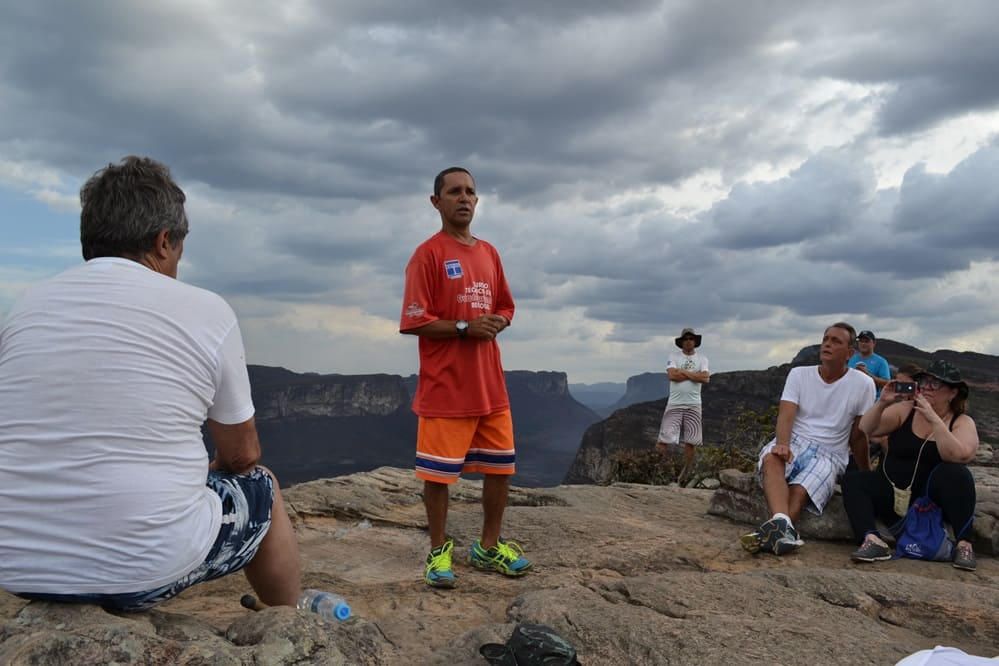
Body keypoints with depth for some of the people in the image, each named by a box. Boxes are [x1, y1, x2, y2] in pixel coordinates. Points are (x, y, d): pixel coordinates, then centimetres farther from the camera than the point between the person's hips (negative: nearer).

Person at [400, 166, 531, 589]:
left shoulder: (489, 253, 13)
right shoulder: (428, 254, -8)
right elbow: (413, 322, -13)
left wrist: (497, 323, -2)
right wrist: (465, 328, -19)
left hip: (491, 384, 7)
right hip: (445, 386, -7)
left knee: (501, 467, 12)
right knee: (438, 472, 3)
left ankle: (489, 547, 28)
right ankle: (439, 551, 21)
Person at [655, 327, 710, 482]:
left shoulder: (702, 358, 8)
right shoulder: (674, 356, 4)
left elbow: (705, 378, -9)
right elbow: (672, 375, -13)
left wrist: (683, 372, -8)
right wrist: (694, 375, -8)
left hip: (693, 405, 2)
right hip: (674, 404, -1)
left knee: (690, 441, 4)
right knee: (664, 440, -10)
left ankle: (687, 471, 16)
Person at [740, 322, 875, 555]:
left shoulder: (862, 385, 2)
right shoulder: (799, 374, 7)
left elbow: (859, 436, 8)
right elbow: (786, 414, -7)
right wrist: (782, 444, -26)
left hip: (830, 454, 0)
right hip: (794, 441, 0)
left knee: (799, 492, -32)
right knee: (771, 459, -36)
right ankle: (781, 524, -58)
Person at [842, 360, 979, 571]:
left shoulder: (963, 423, -1)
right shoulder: (905, 410, 4)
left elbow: (957, 456, -22)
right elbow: (866, 430, -3)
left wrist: (934, 419, -28)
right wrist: (882, 403, -18)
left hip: (932, 501, -2)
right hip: (892, 493, 3)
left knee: (955, 473, -31)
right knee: (852, 480, -20)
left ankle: (964, 545, -25)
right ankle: (872, 540, -39)